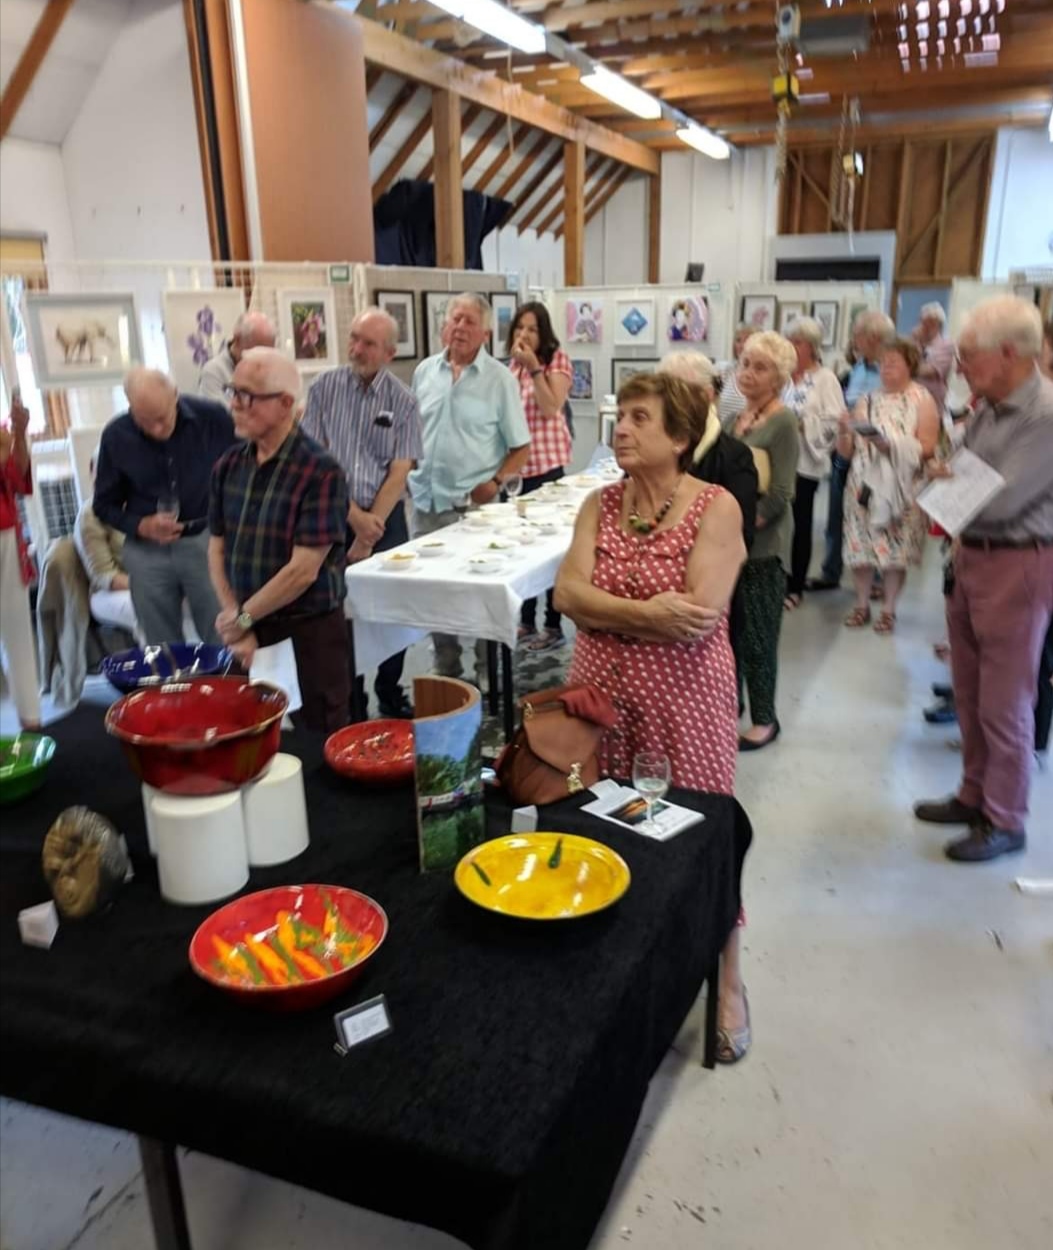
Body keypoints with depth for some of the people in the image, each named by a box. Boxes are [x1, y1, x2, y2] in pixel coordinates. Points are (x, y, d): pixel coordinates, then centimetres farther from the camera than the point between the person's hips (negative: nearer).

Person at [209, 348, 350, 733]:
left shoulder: (320, 471, -16)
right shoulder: (229, 465, 4)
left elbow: (303, 571, -18)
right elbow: (217, 549, 8)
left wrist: (243, 617, -8)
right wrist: (236, 625, -3)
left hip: (310, 632, -5)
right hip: (248, 630, 5)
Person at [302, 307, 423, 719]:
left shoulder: (403, 400, -1)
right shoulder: (325, 387, -1)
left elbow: (399, 472, -5)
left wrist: (372, 526, -10)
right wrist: (354, 516, -11)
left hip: (386, 518, 0)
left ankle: (390, 693, 24)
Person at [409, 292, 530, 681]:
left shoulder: (499, 378, -4)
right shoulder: (424, 371, 8)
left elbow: (521, 447, -3)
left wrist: (495, 483, -16)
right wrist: (408, 475, 4)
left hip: (475, 505, -4)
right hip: (427, 503, 4)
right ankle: (446, 670, 29)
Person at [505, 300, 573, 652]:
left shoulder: (557, 360, -4)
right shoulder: (513, 365, 13)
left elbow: (550, 408, -18)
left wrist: (534, 367, -19)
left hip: (547, 463, -6)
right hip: (516, 464, 6)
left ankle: (553, 626, 6)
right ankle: (526, 620, 21)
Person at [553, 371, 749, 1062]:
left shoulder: (716, 508, -8)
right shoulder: (600, 504, 6)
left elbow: (700, 618, -19)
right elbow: (568, 595, -7)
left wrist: (610, 610, -12)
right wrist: (647, 613, -20)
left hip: (684, 699, -4)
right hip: (601, 692, 5)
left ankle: (729, 983, 27)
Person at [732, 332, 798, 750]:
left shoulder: (783, 422, -12)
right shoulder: (742, 415, 10)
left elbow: (780, 494, -17)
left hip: (763, 545, -7)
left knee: (757, 634, 2)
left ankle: (764, 720, 16)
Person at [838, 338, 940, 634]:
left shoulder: (922, 400, 1)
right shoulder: (867, 401, 10)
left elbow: (927, 447, -8)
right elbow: (847, 452, 8)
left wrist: (893, 445, -20)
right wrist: (844, 432, -11)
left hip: (900, 487, -3)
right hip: (864, 483, 3)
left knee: (895, 547, 0)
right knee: (860, 543, 3)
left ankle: (888, 609, 11)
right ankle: (862, 605, 15)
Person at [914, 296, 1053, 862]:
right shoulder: (988, 408, 5)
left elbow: (999, 502, -23)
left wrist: (948, 480, -6)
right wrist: (947, 478, -13)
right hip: (971, 556, 8)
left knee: (1004, 703, 3)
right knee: (969, 693, 18)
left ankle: (1005, 821, 19)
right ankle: (975, 794, 34)